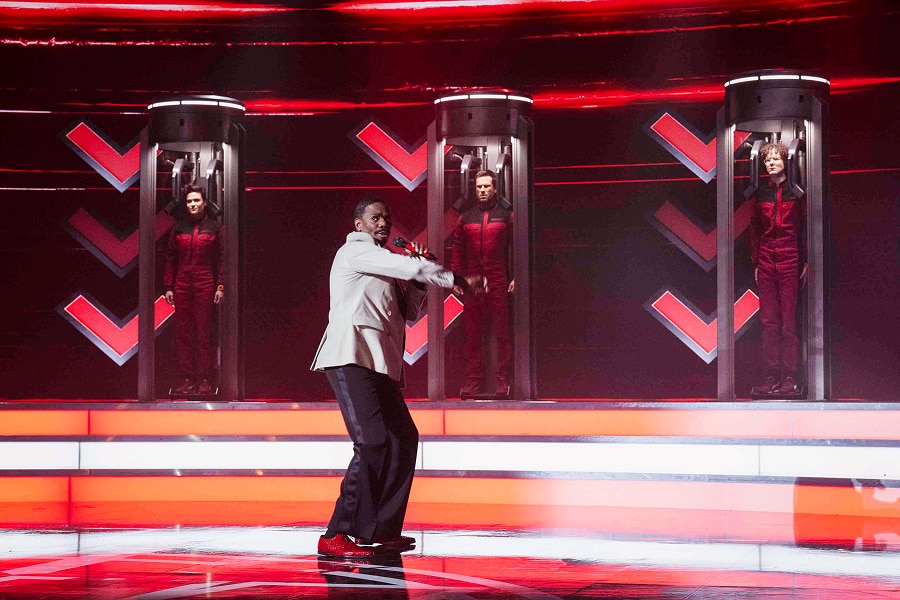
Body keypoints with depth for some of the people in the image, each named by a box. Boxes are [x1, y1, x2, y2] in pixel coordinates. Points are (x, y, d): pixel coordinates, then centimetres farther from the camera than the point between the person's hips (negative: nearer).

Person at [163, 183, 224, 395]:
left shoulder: (214, 226, 2)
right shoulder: (179, 227, 10)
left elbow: (221, 258, 1)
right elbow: (171, 258, 11)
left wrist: (221, 286, -6)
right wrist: (168, 286, 6)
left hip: (205, 285, -3)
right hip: (182, 286, 3)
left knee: (204, 333, -1)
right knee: (183, 334, 2)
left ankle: (204, 380, 4)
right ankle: (187, 379, 6)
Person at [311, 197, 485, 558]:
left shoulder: (384, 271, 29)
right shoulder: (355, 250, 0)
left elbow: (409, 314, 27)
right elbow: (410, 268, -11)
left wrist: (418, 279, 11)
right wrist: (460, 281, -3)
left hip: (380, 365, 10)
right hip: (352, 359, -10)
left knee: (403, 439, 10)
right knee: (373, 441, -19)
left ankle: (383, 530, 17)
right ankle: (336, 536, -18)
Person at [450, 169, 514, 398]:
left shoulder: (506, 216, 6)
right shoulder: (465, 219, 13)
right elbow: (457, 250, 12)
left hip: (499, 284, -2)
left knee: (502, 333, -2)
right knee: (472, 334, 3)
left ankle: (503, 381, 2)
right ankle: (472, 381, 7)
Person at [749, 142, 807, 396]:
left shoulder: (796, 192, 2)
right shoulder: (760, 194, 12)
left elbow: (806, 226, 2)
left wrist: (806, 261, -4)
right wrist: (756, 262, 11)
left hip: (789, 260, -4)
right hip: (766, 261, 4)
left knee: (789, 320, -5)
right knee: (769, 320, 2)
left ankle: (790, 378, -3)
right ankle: (772, 377, 4)